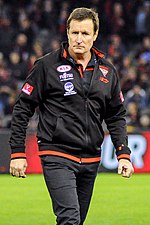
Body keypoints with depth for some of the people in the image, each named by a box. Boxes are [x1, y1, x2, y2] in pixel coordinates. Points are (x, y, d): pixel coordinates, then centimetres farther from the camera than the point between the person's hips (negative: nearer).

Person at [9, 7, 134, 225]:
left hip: (91, 159, 5)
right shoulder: (47, 65, -3)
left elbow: (116, 116, 18)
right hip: (57, 156, -5)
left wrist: (123, 154, 7)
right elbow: (22, 109, 0)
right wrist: (18, 152, -4)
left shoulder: (107, 71, 10)